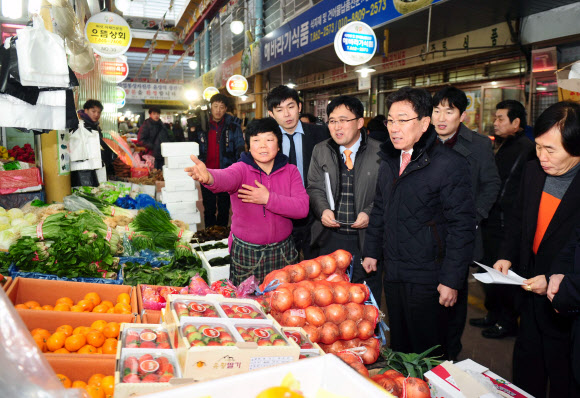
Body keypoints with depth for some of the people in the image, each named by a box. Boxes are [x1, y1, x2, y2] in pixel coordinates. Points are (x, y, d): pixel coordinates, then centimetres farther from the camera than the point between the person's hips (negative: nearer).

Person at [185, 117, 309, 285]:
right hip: (246, 251, -2)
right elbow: (226, 178, -32)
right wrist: (209, 177, -55)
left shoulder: (290, 171, 0)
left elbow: (302, 208, -11)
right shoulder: (242, 169, -8)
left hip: (282, 251, 2)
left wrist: (268, 199, -21)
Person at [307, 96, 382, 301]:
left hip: (365, 238, -2)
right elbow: (314, 188, 7)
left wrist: (370, 213, -16)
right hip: (330, 238, 3)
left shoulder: (379, 152, -6)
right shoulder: (320, 150, 5)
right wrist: (323, 210, -11)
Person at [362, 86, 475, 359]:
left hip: (428, 280, -6)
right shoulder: (388, 163, 8)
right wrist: (371, 251, 14)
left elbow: (461, 226, -15)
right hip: (393, 274, 7)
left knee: (427, 354, 9)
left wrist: (451, 280, -16)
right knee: (398, 348, 21)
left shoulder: (450, 164, -15)